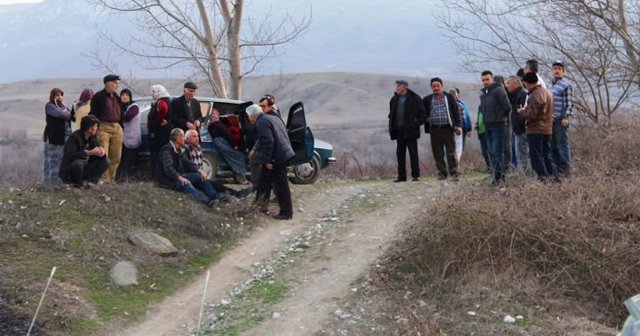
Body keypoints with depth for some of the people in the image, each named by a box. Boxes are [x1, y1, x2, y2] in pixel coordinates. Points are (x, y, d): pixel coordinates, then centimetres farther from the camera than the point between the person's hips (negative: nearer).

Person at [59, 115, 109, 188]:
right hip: (69, 173, -7)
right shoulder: (75, 137, -19)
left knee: (105, 161, -6)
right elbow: (71, 156, -32)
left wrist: (101, 152, -21)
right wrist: (90, 152, -35)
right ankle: (77, 184, -14)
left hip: (84, 170, 7)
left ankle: (87, 182, -10)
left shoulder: (93, 138, 3)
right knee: (79, 162, -38)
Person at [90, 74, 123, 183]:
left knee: (116, 157, 5)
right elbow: (93, 113, -6)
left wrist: (120, 126, 16)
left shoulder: (117, 97, 20)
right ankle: (104, 179, -9)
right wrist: (95, 127, -11)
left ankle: (111, 178, 13)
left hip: (117, 128, 7)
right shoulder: (99, 96, -2)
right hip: (103, 127, -7)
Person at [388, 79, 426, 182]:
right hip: (399, 130, 6)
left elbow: (423, 115, -4)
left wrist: (416, 124, -15)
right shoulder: (394, 99, 13)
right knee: (400, 153, 7)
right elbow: (391, 114, 22)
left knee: (413, 153, -3)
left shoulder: (414, 98, -4)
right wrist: (391, 127, 9)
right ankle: (402, 176, 12)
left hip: (410, 131, -6)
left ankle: (415, 175, 2)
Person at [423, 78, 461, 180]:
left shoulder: (449, 98, 5)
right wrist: (427, 127, 7)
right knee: (438, 154, 3)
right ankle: (442, 173, 12)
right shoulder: (427, 100, 9)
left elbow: (456, 112, 4)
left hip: (448, 129, -2)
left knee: (451, 153, -3)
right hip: (434, 130, 2)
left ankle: (454, 173, 1)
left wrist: (458, 126, -4)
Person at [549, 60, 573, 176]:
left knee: (562, 144, -5)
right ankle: (556, 168, 18)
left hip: (561, 120, -8)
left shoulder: (566, 85, -5)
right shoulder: (550, 85, 18)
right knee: (553, 145, 10)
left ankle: (566, 170, -1)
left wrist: (566, 117, -17)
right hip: (551, 119, 8)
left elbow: (569, 103, -10)